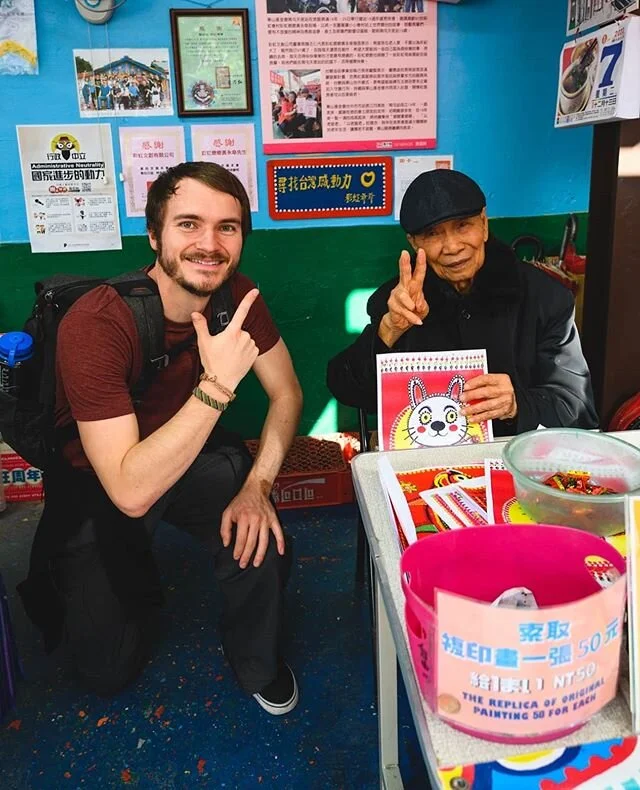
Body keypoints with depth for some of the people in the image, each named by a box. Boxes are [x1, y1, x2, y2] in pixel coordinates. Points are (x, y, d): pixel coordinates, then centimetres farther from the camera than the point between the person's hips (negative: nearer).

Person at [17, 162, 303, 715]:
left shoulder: (236, 296, -16)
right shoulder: (94, 326, -33)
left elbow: (286, 392, -6)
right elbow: (131, 491, -37)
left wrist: (257, 485, -21)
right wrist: (217, 385, -44)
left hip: (196, 452, 3)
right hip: (98, 484, -3)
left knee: (262, 551, -23)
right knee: (108, 669, -1)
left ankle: (259, 666, 10)